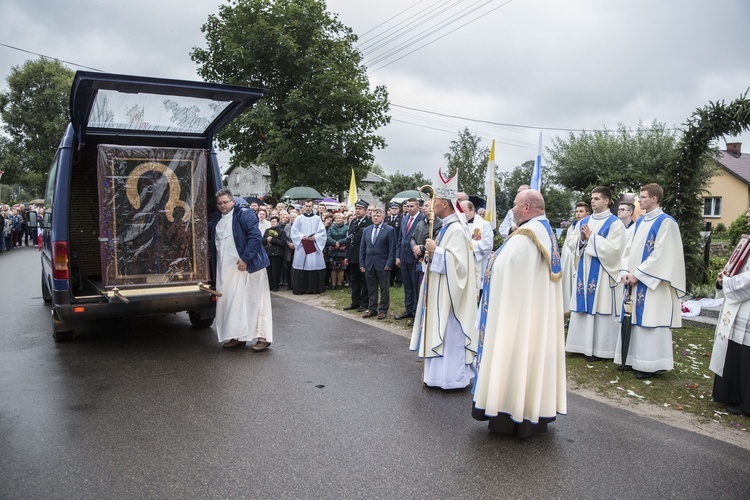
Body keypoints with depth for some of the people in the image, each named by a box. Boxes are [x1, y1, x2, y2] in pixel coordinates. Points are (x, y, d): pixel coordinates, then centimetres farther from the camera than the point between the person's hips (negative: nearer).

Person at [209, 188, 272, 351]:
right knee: (230, 301, 8)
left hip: (245, 266, -7)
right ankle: (237, 336, 18)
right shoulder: (216, 220, 16)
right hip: (225, 269, 7)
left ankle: (263, 337, 2)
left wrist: (245, 258, -19)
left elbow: (255, 236, -15)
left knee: (253, 300, -3)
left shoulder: (244, 215, -6)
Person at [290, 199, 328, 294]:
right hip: (302, 246, -1)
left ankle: (314, 288, 5)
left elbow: (322, 232, 3)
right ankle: (300, 288, 2)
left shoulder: (317, 218, 8)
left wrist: (315, 237, -12)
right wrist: (302, 236, -12)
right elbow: (294, 231, 3)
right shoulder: (299, 218, 7)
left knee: (315, 266, -2)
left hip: (314, 246, 1)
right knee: (301, 267, -3)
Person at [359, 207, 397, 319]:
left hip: (383, 264, -4)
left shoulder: (389, 230, -4)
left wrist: (389, 264, -13)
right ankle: (372, 309, 20)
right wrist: (362, 263, 5)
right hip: (369, 264, 4)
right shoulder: (367, 230, 11)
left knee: (384, 289, 4)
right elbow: (362, 247, 12)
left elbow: (392, 248, -7)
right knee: (371, 288, 11)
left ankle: (383, 310, 14)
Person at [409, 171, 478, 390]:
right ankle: (442, 373, 24)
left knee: (450, 332, -2)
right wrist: (434, 250, 4)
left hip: (448, 294, -10)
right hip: (439, 292, 10)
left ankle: (453, 377, 9)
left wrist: (435, 250, -21)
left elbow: (456, 261, -26)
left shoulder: (456, 229, -19)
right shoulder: (447, 227, 12)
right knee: (440, 331, 15)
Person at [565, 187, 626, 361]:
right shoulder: (584, 222, 13)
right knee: (584, 308, 8)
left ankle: (599, 348, 4)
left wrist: (592, 237, -14)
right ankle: (584, 345, 16)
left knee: (600, 308, -3)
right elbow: (570, 243, 11)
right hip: (584, 271, 6)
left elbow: (613, 248, -16)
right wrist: (581, 238, -9)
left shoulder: (615, 223, -5)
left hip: (602, 273, -6)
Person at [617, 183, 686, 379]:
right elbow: (629, 248, 13)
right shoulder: (640, 222, 14)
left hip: (652, 283, -8)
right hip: (636, 280, 8)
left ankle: (649, 364, 5)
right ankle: (634, 359, 20)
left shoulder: (666, 222, -10)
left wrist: (638, 274, -16)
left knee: (650, 321, -4)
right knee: (636, 320, 11)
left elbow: (661, 255, -16)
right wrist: (625, 271, -1)